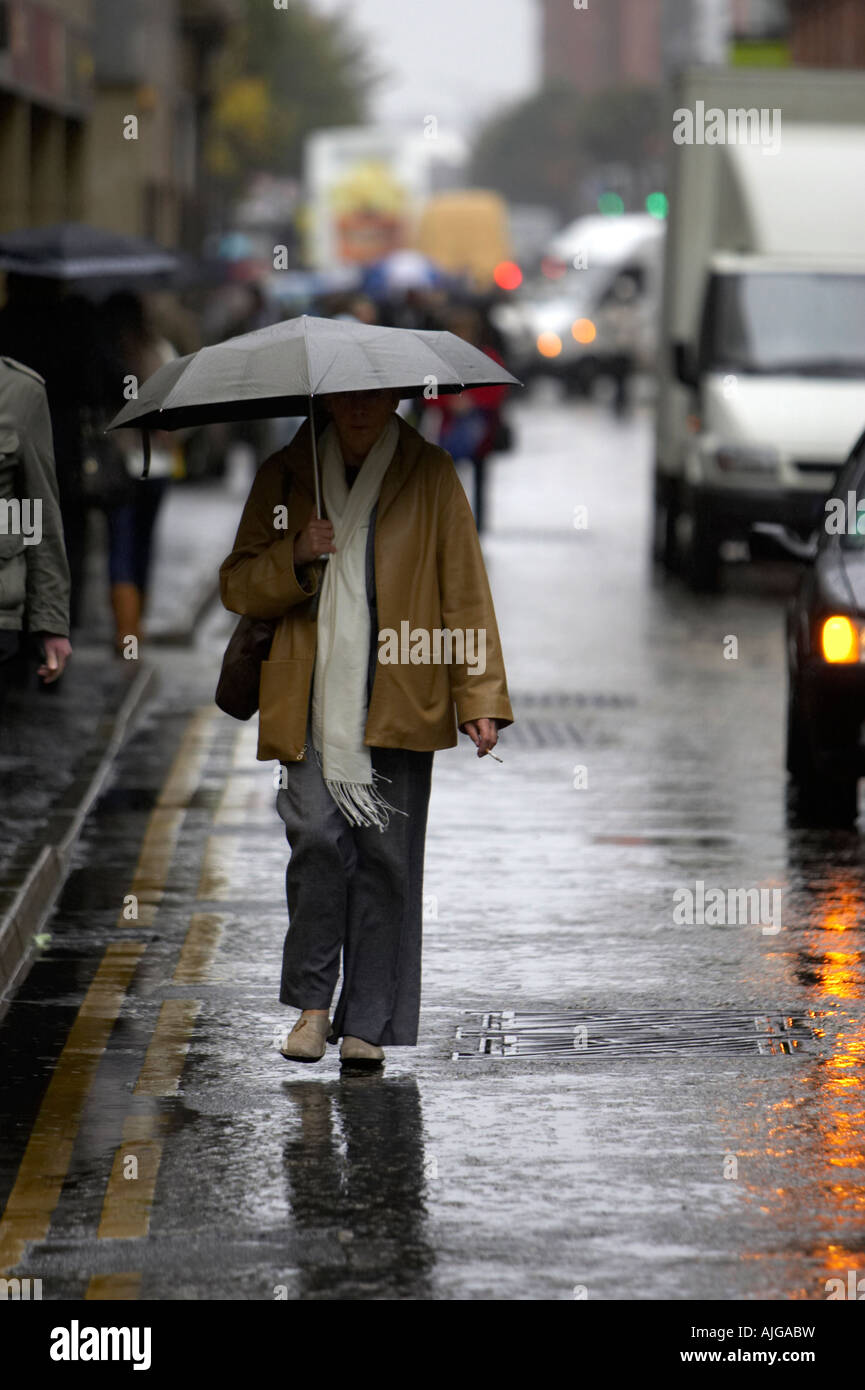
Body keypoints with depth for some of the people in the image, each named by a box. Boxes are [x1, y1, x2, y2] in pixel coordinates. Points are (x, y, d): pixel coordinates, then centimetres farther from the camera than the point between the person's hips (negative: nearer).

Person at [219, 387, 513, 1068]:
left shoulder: (430, 475, 8)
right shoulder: (286, 476, 11)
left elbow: (465, 590, 7)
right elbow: (237, 586, 12)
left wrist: (480, 697, -1)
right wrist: (296, 558, -9)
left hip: (397, 703, 0)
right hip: (312, 704, 0)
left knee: (386, 857, -3)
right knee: (318, 839, -14)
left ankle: (369, 1024, 5)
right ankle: (312, 1004, 1)